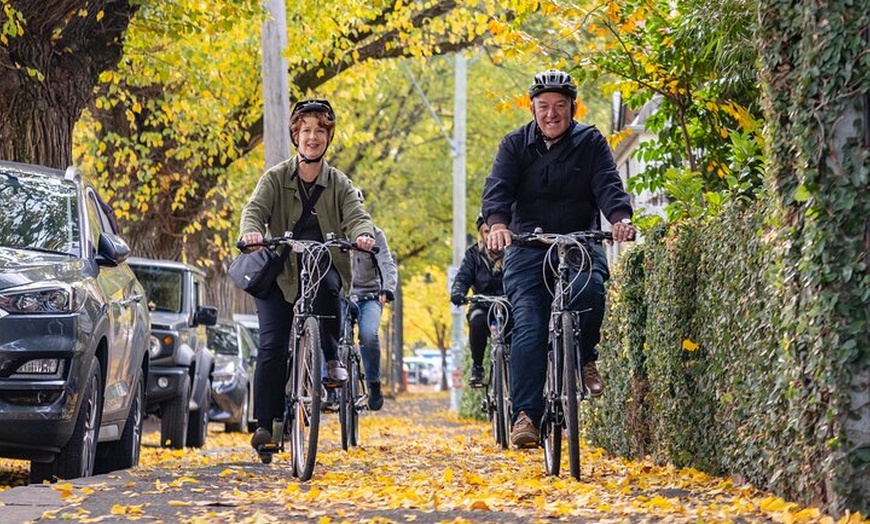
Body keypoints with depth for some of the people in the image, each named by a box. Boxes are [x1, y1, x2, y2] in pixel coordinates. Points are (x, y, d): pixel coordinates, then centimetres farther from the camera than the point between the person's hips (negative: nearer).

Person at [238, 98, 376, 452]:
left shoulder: (339, 183, 8)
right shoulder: (275, 179, 4)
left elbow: (356, 215, -7)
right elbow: (255, 209, -11)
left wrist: (363, 234, -32)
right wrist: (251, 231, -35)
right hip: (280, 272, -1)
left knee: (327, 284, -36)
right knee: (272, 345, -11)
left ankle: (332, 359, -17)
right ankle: (265, 423, -4)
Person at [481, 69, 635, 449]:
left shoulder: (590, 143, 4)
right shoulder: (515, 145, 4)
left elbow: (608, 184, -10)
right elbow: (498, 187, -10)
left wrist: (620, 218, -31)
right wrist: (497, 224, -32)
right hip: (527, 245, 0)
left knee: (589, 288, -32)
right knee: (528, 328, -15)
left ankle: (585, 356, -4)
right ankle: (526, 415, -15)